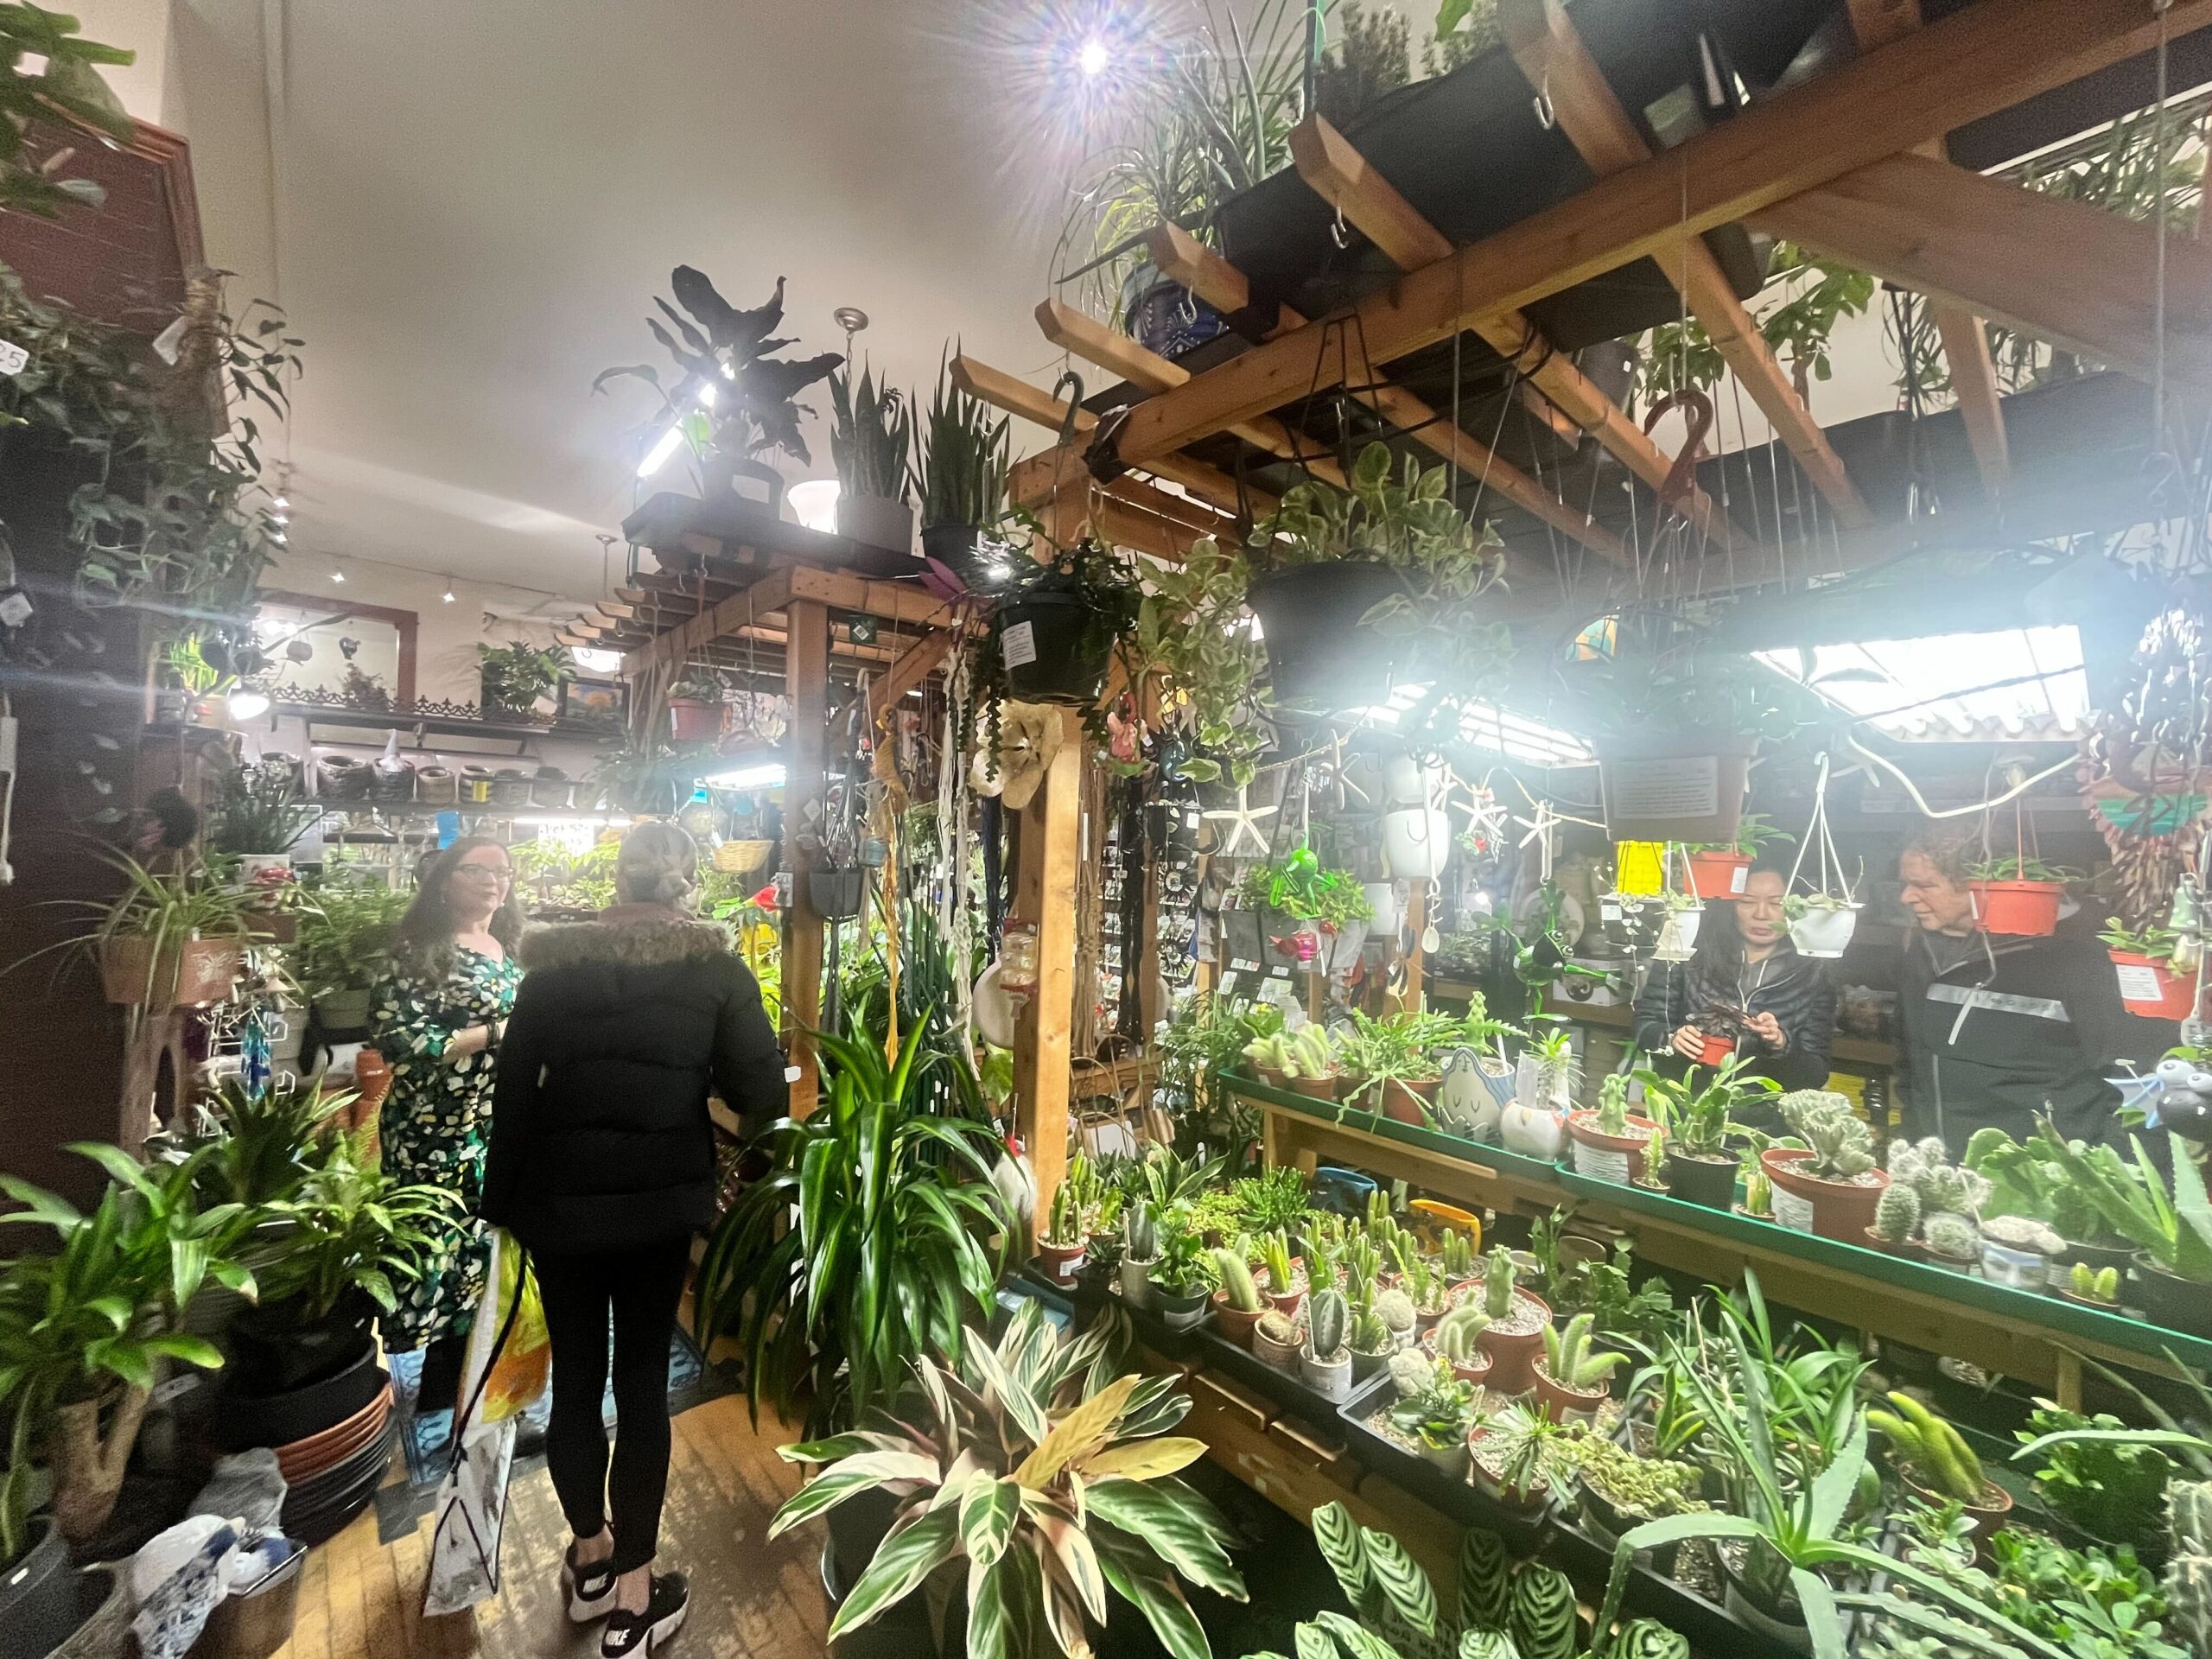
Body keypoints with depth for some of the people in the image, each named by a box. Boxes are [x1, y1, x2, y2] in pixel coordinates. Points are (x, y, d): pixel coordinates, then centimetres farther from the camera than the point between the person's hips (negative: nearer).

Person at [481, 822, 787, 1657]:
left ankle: (590, 1560, 39)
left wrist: (500, 1198, 11)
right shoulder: (714, 966, -10)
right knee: (642, 1381, 12)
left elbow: (512, 1089, 0)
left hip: (558, 1201, 2)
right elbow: (765, 1095, -14)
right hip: (659, 1201, -2)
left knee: (574, 1378, 19)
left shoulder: (554, 963, -3)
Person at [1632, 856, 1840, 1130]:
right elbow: (1645, 1024, 4)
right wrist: (1671, 1040, -15)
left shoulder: (1812, 977, 4)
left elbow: (1816, 1076, 4)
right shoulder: (1690, 954, -1)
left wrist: (1782, 1045, -14)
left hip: (1761, 1121, 2)